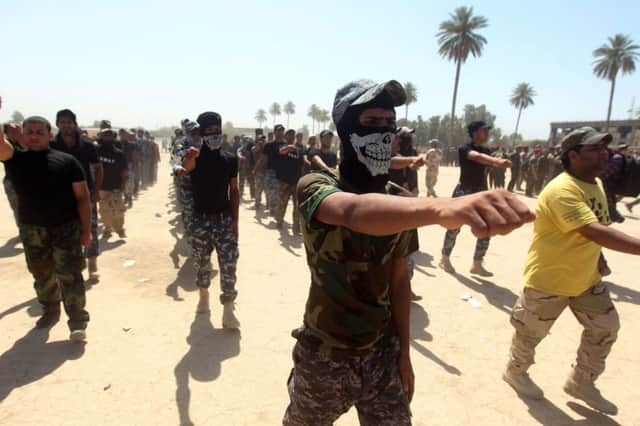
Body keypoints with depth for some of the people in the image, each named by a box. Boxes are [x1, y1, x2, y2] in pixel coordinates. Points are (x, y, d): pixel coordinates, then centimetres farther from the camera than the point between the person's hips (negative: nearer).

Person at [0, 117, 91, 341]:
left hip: (66, 228, -3)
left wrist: (86, 229, -7)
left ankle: (78, 321, 3)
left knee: (69, 275, -4)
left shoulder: (66, 161, -5)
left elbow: (82, 197, -5)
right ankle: (50, 311, 36)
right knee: (42, 275, 17)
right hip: (31, 230, 3)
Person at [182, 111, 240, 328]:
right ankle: (204, 296, 38)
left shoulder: (230, 160, 1)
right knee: (201, 263, 14)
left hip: (224, 219, 0)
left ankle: (228, 312, 1)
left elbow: (234, 191, 4)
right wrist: (188, 158, -58)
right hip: (201, 220, 0)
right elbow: (187, 167, -32)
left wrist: (235, 220, -3)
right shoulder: (195, 157, -7)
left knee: (229, 265, -6)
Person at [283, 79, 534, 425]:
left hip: (383, 353, 4)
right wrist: (441, 208, -62)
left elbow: (398, 279, 4)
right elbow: (354, 211, -45)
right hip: (325, 356, -3)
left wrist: (403, 351, 6)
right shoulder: (315, 188, -20)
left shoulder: (398, 201, -3)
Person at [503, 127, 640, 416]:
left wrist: (597, 259, 14)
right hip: (549, 279, -9)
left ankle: (581, 382, 35)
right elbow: (594, 231, -39)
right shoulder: (562, 190, -28)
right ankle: (516, 372, 38)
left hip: (586, 277, 9)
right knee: (532, 331, 10)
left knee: (605, 327, 15)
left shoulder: (596, 183, 4)